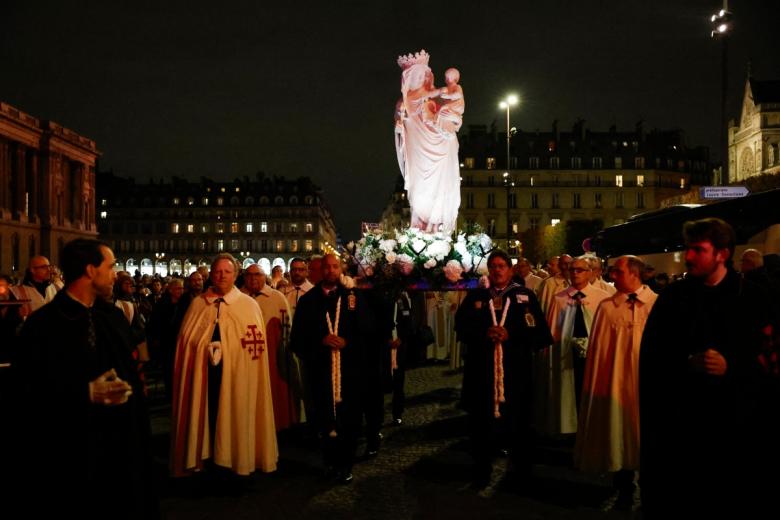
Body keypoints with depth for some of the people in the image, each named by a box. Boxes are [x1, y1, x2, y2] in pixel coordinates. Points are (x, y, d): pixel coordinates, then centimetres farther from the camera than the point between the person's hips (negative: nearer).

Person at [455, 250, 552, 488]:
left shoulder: (526, 296, 4)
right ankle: (481, 472, 24)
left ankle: (522, 473, 23)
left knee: (518, 423, 6)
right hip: (481, 372, 2)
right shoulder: (474, 297, 11)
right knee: (481, 424, 8)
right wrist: (484, 333, -13)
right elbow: (461, 326, 4)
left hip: (516, 372, -1)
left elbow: (540, 333, -3)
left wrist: (510, 334, -15)